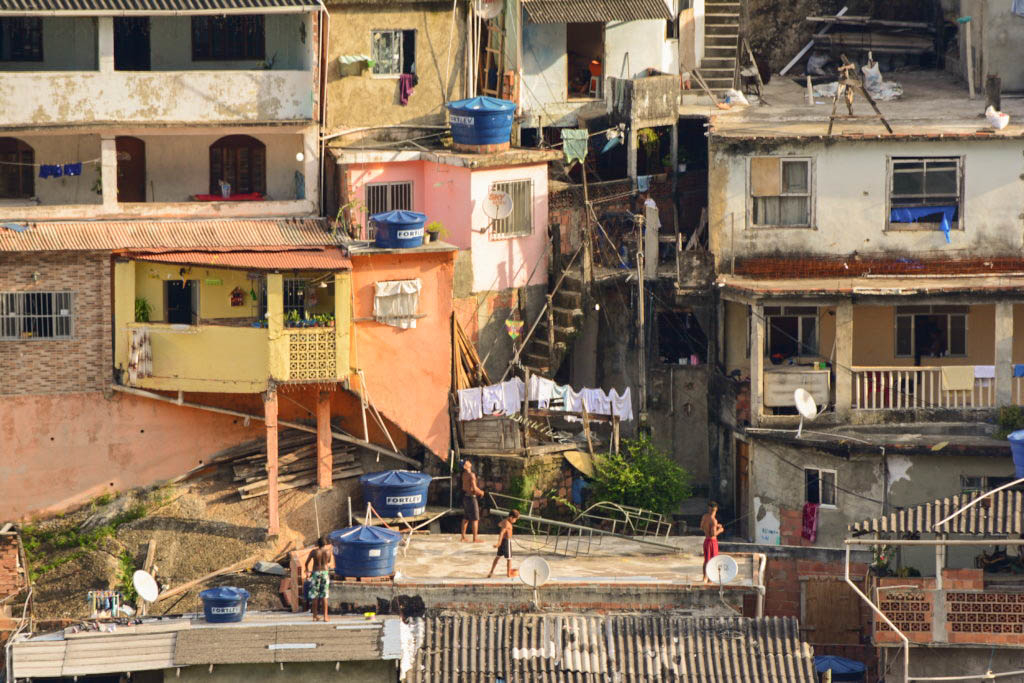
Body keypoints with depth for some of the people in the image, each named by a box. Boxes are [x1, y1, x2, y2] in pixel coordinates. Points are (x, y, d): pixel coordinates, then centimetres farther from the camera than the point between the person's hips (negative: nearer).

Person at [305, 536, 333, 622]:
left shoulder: (314, 552, -10)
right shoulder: (328, 551, -5)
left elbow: (307, 562, 1)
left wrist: (307, 569, 23)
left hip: (316, 573, -1)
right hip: (325, 572, 1)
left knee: (315, 595, 8)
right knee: (324, 595, 4)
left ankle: (315, 616, 11)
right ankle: (325, 616, 2)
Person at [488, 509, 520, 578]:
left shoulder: (504, 521, 8)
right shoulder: (507, 524, -21)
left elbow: (499, 525, 33)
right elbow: (502, 532, -32)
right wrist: (499, 543, -40)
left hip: (502, 541, 9)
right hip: (507, 541, -9)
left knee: (498, 556, 21)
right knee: (509, 559, 0)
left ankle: (491, 572, 27)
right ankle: (509, 575, 1)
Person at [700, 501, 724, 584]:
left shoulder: (704, 516, 0)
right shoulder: (713, 520, -23)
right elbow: (713, 534, -27)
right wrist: (720, 530, -6)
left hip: (706, 540, 7)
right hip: (712, 541, -7)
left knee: (706, 560, 19)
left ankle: (705, 578, 24)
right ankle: (710, 579, 8)